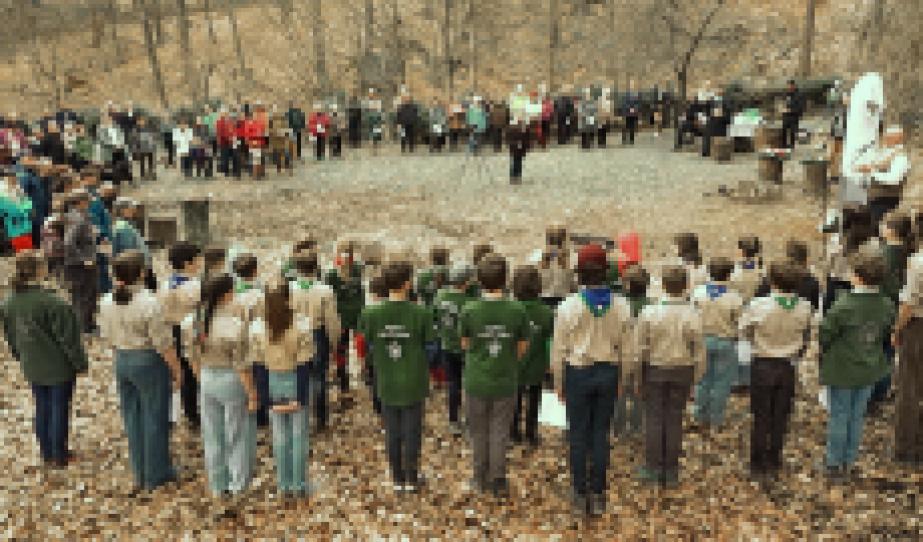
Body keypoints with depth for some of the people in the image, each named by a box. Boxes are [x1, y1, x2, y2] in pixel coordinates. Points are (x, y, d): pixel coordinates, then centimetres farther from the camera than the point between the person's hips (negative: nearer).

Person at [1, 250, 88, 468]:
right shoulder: (52, 303, -27)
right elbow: (67, 338, -20)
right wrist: (80, 363, -9)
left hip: (32, 367, 7)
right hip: (59, 367, -6)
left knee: (42, 408, 20)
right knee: (59, 409, 9)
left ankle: (47, 453, 32)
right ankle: (59, 456, 21)